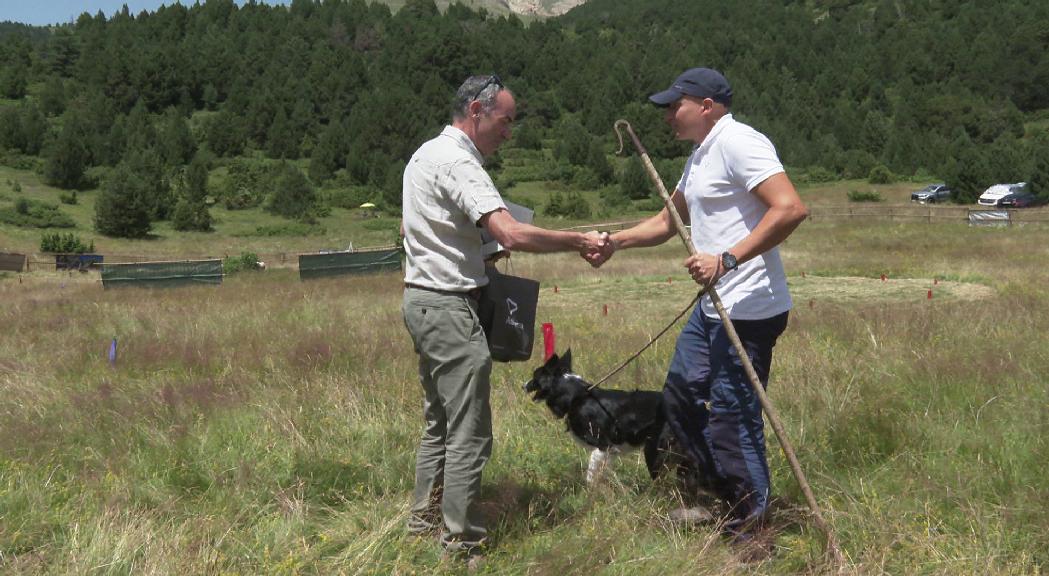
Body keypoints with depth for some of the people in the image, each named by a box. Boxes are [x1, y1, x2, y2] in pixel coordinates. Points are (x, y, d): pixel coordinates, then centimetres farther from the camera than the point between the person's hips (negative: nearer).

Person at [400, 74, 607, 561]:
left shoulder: (427, 154, 16)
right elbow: (512, 235, -28)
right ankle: (462, 542, 0)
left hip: (421, 301, 11)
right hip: (449, 306, -11)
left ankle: (425, 519, 27)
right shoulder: (457, 162, -16)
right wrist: (580, 242, -19)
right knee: (468, 434, -6)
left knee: (439, 423, 19)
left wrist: (481, 248, 17)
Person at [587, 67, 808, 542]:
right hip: (714, 307, 11)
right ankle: (722, 498, 32)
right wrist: (615, 241, 17)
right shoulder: (701, 156, 18)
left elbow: (791, 209, -26)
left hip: (749, 310, -11)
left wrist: (727, 260, -29)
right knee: (681, 395, 20)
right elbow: (666, 222, 31)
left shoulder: (738, 143, -14)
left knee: (732, 417, -7)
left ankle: (750, 527, 8)